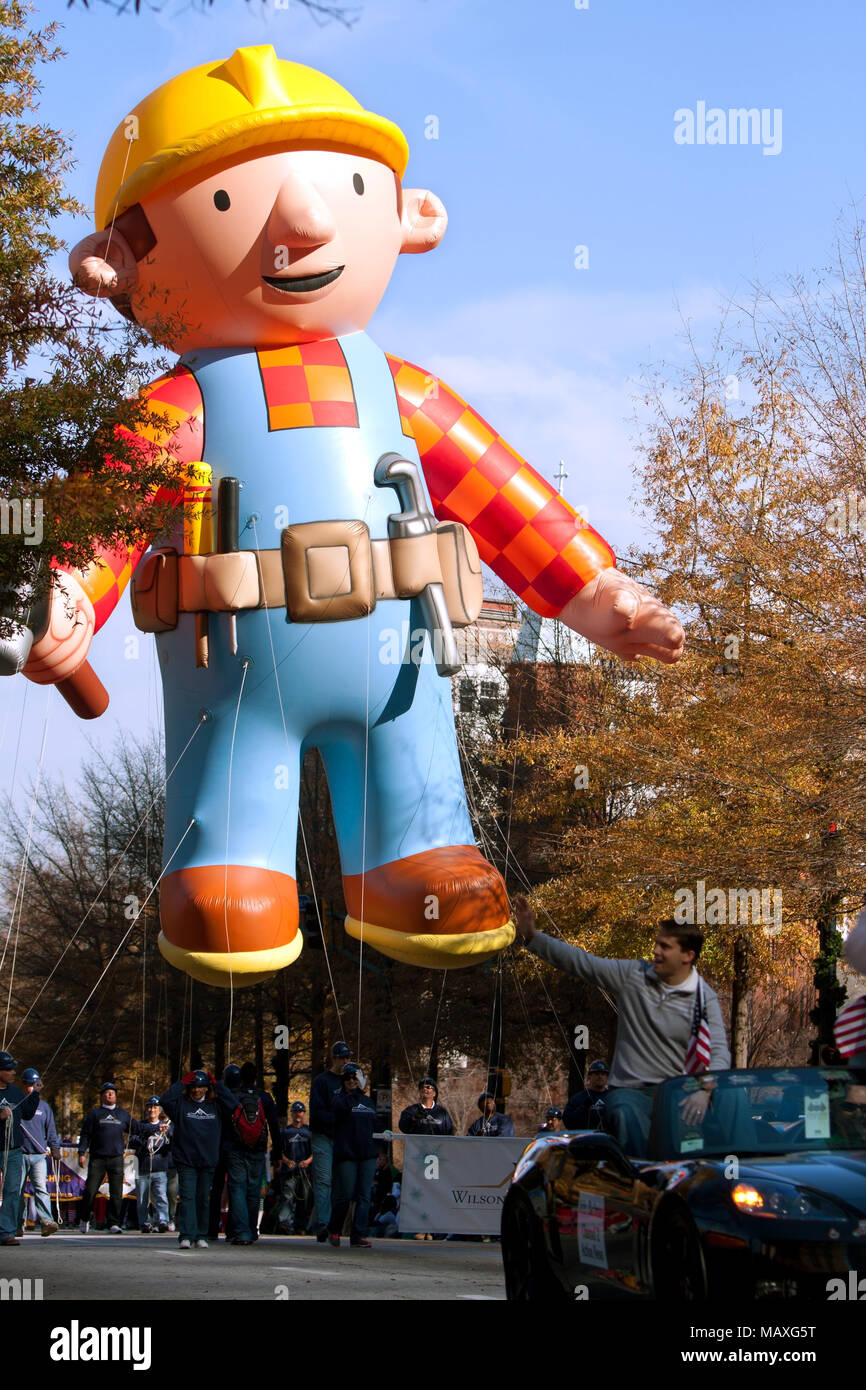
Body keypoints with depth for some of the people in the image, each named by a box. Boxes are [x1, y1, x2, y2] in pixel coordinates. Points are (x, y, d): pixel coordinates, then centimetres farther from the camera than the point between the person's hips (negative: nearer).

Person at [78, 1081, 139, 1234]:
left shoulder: (123, 1114, 17)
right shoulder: (94, 1113, 9)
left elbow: (136, 1128, 23)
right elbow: (85, 1134, 6)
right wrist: (82, 1153, -3)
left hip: (116, 1158, 2)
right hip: (97, 1158, -2)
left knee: (116, 1193, -4)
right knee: (90, 1190, -4)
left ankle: (114, 1223, 2)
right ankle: (84, 1218, 16)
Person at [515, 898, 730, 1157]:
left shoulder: (704, 999, 1)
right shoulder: (633, 975, 8)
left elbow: (720, 1053, -10)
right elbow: (579, 961, 9)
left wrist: (704, 1092, -30)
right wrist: (532, 936, -1)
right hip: (630, 1090, 1)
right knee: (627, 1116, -37)